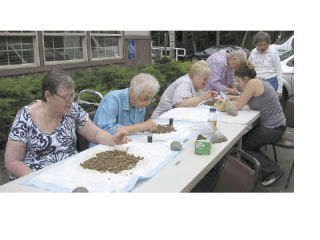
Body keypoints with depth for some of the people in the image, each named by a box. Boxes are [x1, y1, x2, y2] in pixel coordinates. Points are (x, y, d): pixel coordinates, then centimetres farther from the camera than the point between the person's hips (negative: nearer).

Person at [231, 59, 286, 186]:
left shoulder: (253, 83, -19)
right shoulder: (259, 82, 8)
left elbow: (238, 106, -16)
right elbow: (245, 100, 16)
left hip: (272, 129, -10)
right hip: (275, 125, 10)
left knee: (242, 146, 4)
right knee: (243, 138, 18)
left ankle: (273, 170, 6)